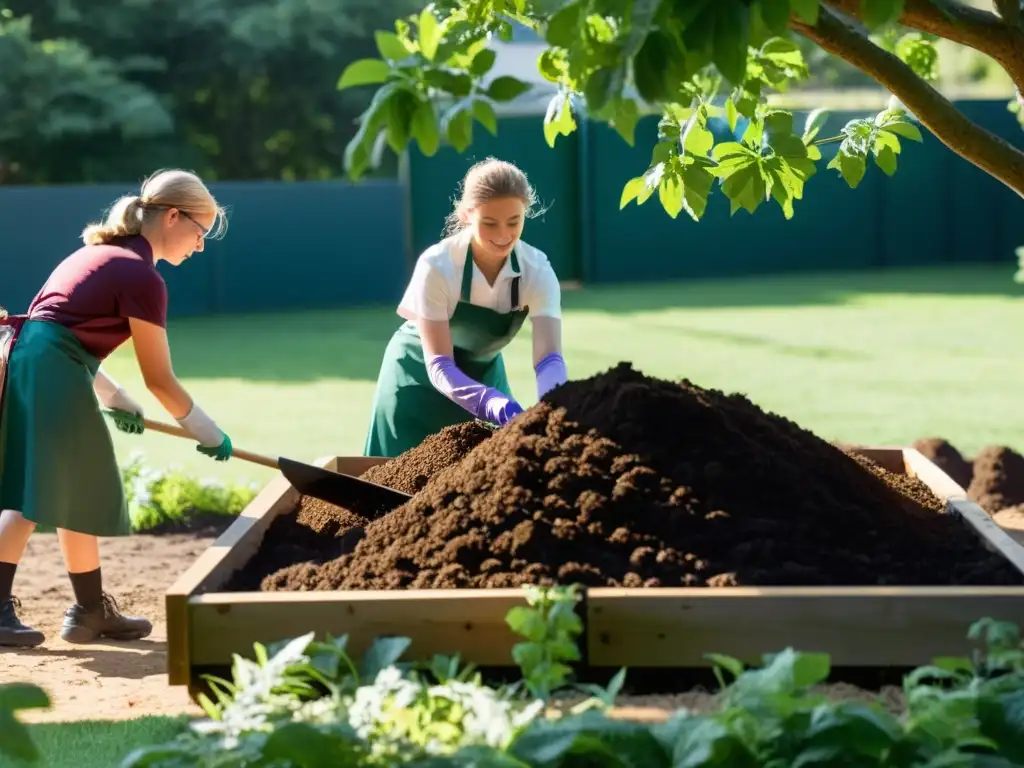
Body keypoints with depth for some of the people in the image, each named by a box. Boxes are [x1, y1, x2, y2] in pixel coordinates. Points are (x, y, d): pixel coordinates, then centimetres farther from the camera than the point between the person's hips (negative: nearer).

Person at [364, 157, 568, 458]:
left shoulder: (537, 271, -22)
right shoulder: (437, 267, -29)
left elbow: (548, 357, -29)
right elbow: (439, 365, -33)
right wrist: (490, 402, -52)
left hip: (484, 374, 3)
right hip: (421, 376, -3)